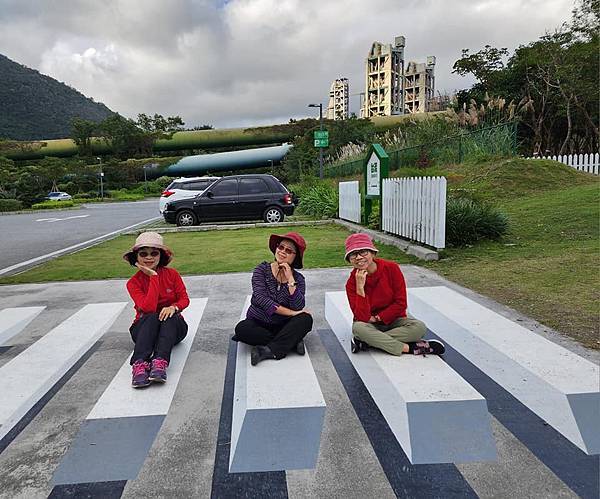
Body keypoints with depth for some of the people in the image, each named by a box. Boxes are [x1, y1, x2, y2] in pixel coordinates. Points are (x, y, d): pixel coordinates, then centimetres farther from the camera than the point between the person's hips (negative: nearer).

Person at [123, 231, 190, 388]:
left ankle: (160, 363, -49)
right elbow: (148, 308, -24)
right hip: (144, 327, -1)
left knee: (168, 315, -33)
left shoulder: (172, 274, -3)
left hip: (172, 328, 1)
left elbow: (184, 299, -7)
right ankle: (140, 364, -48)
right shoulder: (133, 283, -10)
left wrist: (174, 307, -30)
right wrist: (153, 277, -24)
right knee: (152, 317, -34)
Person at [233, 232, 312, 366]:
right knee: (242, 329, -31)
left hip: (283, 325, 1)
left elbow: (298, 308, -18)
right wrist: (291, 313, -22)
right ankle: (292, 342, -22)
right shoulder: (262, 270, -7)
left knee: (306, 319, -25)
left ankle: (268, 350, -28)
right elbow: (261, 299, -20)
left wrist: (290, 279, -23)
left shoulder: (298, 278, -3)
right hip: (258, 323, -1)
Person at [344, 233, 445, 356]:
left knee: (419, 327, -28)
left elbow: (400, 304, -11)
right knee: (358, 328, -35)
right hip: (370, 326, -1)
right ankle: (410, 348, -28)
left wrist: (376, 318, -14)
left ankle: (365, 342, -27)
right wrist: (360, 287, -29)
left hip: (393, 320, 1)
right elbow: (362, 317, -22)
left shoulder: (391, 268, -13)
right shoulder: (351, 283, -13)